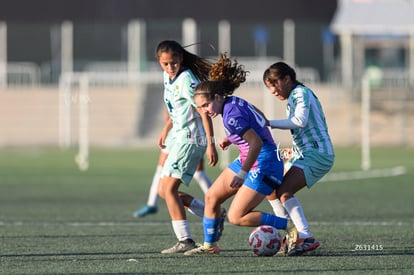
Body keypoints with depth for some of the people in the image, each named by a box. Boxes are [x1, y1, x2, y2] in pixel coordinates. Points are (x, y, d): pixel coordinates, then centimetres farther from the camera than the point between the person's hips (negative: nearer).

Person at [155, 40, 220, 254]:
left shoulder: (186, 80, -19)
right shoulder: (168, 77, 8)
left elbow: (204, 111, -21)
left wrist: (211, 144, -25)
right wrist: (166, 130, 28)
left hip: (190, 138, -10)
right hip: (178, 138, 10)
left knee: (169, 188, -15)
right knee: (163, 191, 10)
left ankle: (185, 241, -16)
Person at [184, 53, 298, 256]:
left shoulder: (231, 117, -24)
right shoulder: (234, 101, 4)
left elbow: (256, 143, -28)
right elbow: (260, 118, 19)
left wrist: (242, 174, -26)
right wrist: (230, 139, 15)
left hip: (263, 164, -10)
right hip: (247, 160, 10)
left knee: (236, 217, -10)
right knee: (211, 197, 12)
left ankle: (289, 226, -3)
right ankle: (210, 245, 26)